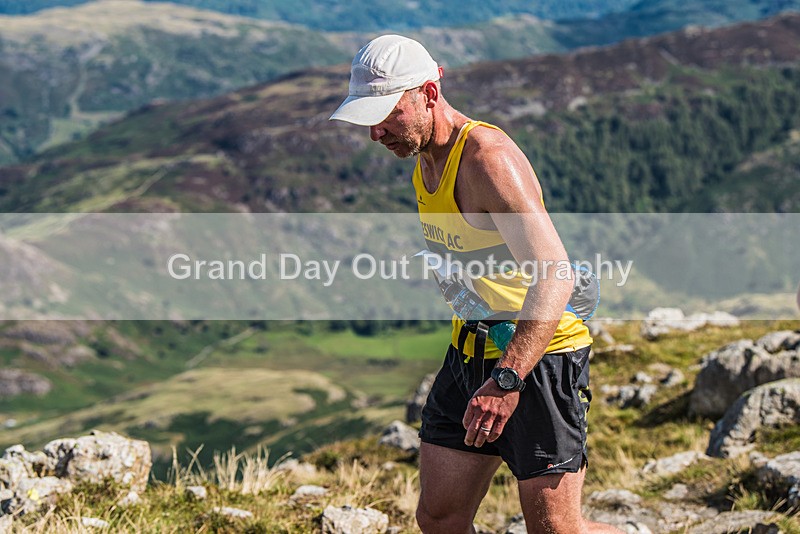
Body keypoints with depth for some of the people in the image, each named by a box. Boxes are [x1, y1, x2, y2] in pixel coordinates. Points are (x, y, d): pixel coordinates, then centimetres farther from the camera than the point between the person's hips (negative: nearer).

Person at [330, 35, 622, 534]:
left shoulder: (488, 158, -23)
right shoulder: (426, 157, 6)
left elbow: (554, 275, -34)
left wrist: (508, 379, -43)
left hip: (538, 356, -9)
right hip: (470, 353, 9)